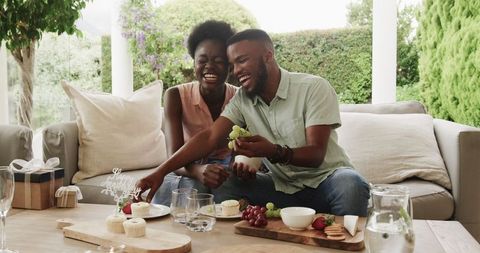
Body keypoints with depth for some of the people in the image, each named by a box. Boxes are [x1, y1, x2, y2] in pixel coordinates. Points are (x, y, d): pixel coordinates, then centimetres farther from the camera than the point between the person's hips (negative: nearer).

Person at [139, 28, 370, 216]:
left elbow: (316, 154, -19)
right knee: (224, 187, -18)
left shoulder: (314, 88, -14)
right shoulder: (242, 99, -1)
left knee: (351, 186, -36)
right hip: (284, 187, 3)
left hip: (324, 177, -3)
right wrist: (161, 171, -22)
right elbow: (210, 138, -10)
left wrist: (275, 152, -38)